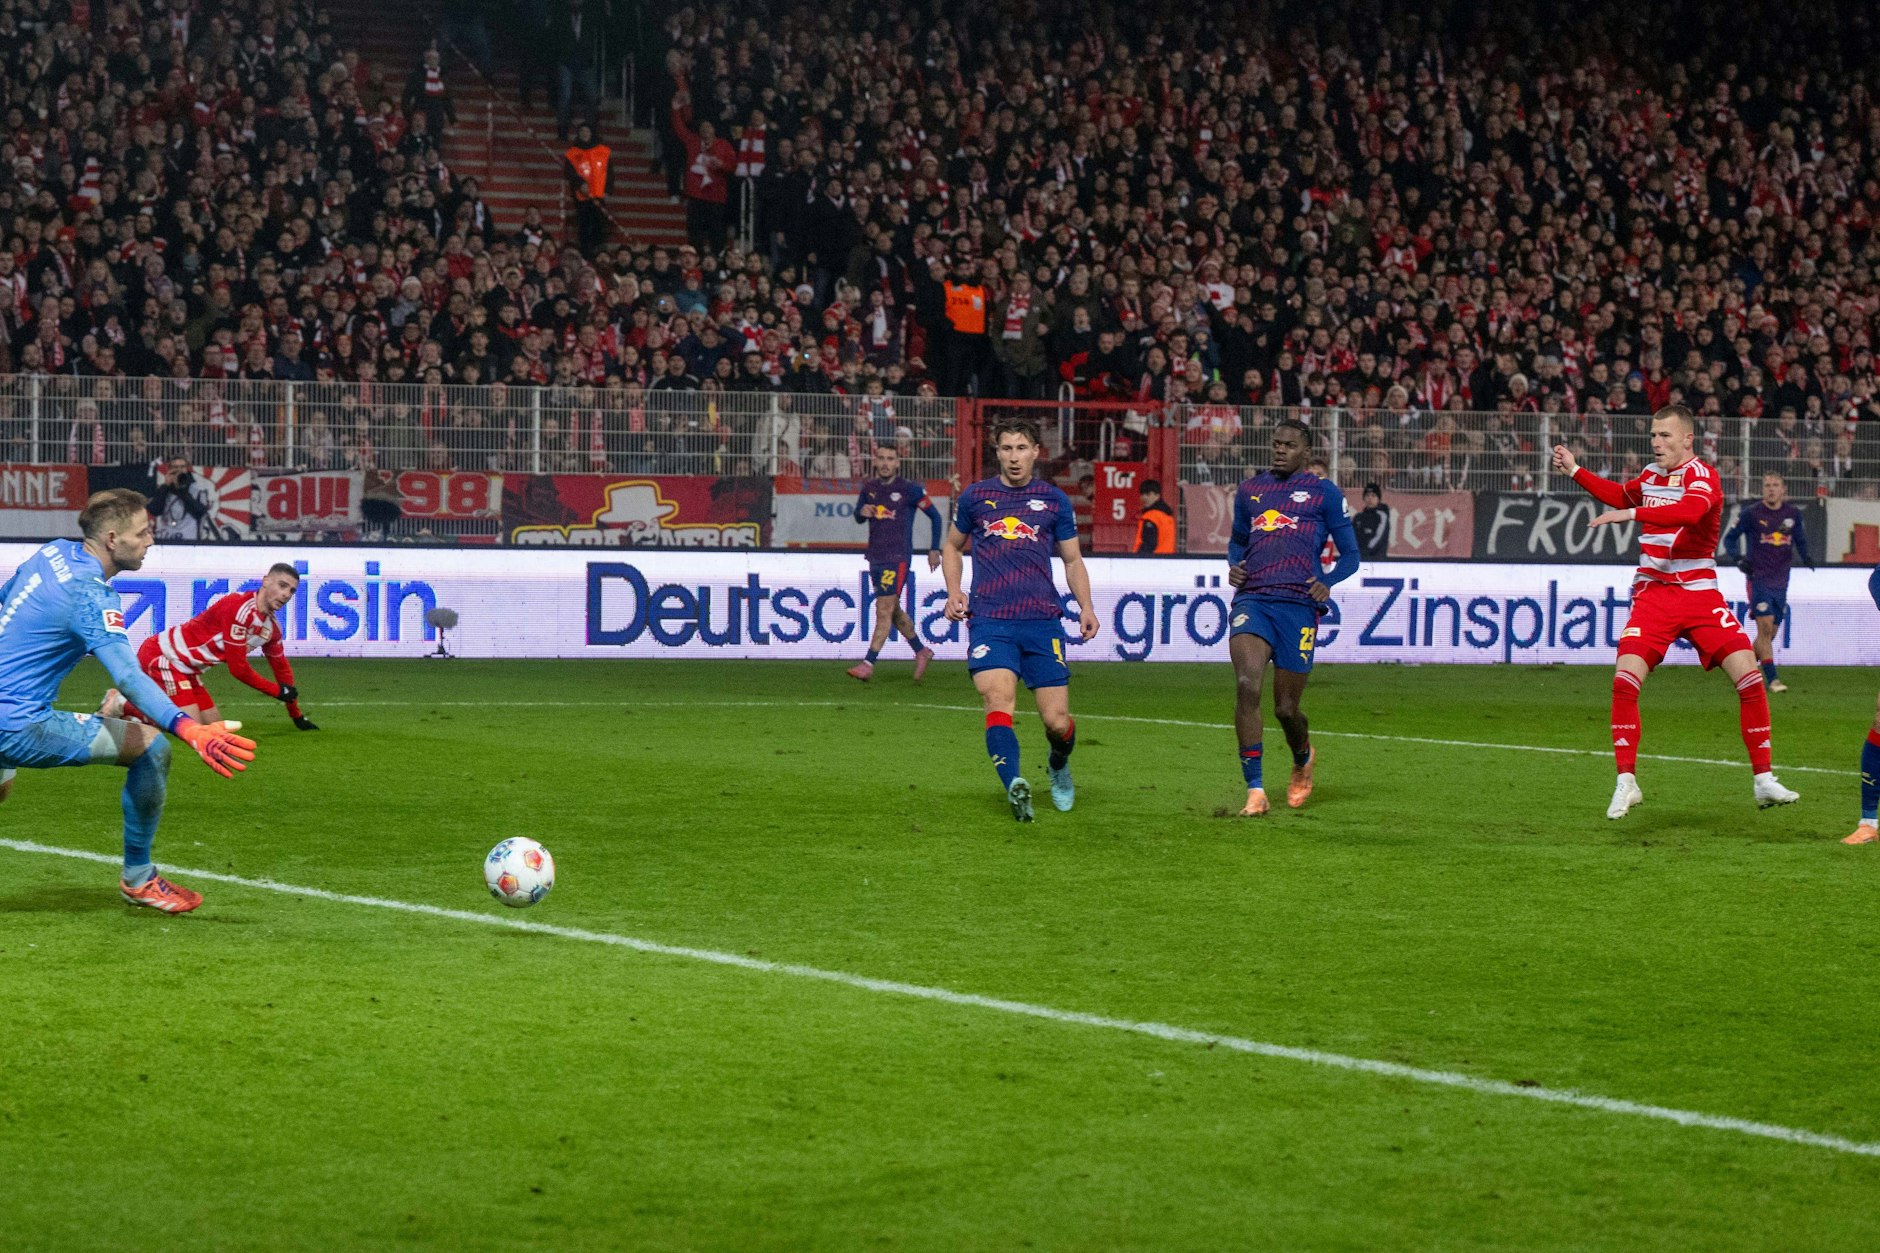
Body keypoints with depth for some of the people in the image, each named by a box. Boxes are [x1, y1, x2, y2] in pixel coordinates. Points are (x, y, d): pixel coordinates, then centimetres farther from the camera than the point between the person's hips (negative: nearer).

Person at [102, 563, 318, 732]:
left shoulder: (272, 627, 8)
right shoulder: (240, 608, -22)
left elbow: (281, 668, 23)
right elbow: (238, 668, -19)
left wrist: (297, 715, 26)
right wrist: (277, 691, -7)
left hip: (186, 670, 10)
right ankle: (122, 705, -6)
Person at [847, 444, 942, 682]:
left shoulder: (910, 489, -6)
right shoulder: (869, 488, 8)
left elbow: (934, 516, 2)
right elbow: (858, 517, 20)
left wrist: (934, 550, 1)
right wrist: (862, 512, -4)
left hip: (898, 558, -7)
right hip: (875, 558, 7)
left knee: (884, 610, -12)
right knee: (894, 611, 15)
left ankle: (868, 664, -16)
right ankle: (921, 652, 32)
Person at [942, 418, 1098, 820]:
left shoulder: (1054, 500, 11)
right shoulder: (975, 496, 11)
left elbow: (1073, 560, 18)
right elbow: (953, 546, 25)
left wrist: (1086, 606, 3)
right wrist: (954, 591, 8)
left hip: (1043, 620, 0)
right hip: (989, 619, 0)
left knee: (1057, 722, -2)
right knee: (998, 703, -23)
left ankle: (1059, 765, 32)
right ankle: (1015, 787, -37)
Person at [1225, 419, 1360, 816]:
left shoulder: (1324, 493, 7)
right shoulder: (1250, 490, 17)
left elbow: (1350, 555, 10)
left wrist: (1327, 582, -10)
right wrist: (1234, 565, 9)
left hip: (1298, 605, -2)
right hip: (1251, 599, 2)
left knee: (1286, 708, 3)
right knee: (1247, 686, -22)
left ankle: (1303, 758, 40)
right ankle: (1255, 793, -18)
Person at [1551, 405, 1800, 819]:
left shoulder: (1701, 475, -11)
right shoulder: (1651, 473, 8)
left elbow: (1689, 511, -34)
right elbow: (1621, 496, 31)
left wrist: (1632, 514, -38)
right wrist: (1575, 470, 25)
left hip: (1700, 595, -4)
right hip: (1653, 594, 4)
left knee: (1749, 675, -12)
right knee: (1625, 680, -14)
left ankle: (1763, 781, 0)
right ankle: (1626, 782, -4)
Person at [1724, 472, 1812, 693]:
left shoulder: (1793, 514, 6)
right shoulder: (1751, 513, -5)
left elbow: (1800, 540, 19)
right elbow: (1730, 538, 2)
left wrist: (1805, 557, -2)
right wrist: (1739, 558, -16)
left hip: (1781, 581, 5)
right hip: (1758, 579, -5)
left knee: (1771, 632, 8)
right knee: (1765, 627, -14)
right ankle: (1772, 678, -13)